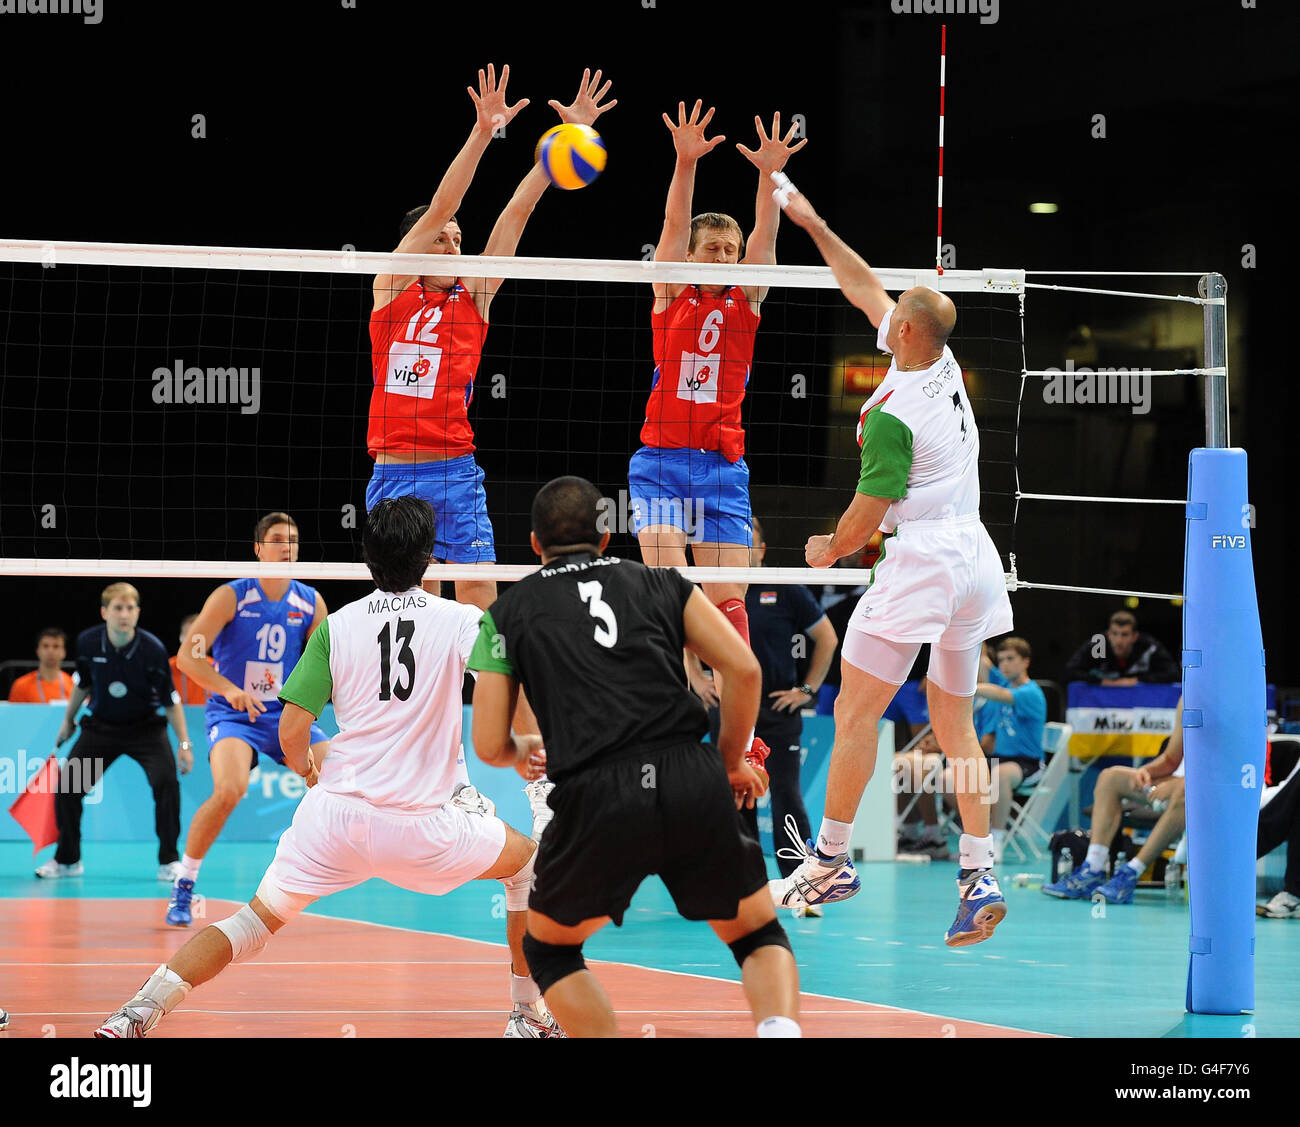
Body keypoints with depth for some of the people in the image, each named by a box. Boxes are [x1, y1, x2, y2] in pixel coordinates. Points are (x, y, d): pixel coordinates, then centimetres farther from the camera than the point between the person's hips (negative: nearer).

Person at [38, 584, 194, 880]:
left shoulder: (152, 650, -22)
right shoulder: (87, 642, -14)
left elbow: (170, 699, -14)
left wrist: (184, 743, -17)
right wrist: (68, 720, 17)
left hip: (144, 726, -3)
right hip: (101, 727, 3)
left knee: (165, 781, -24)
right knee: (67, 787, -5)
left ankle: (169, 861, -9)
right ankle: (67, 860, 17)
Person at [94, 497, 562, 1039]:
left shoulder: (336, 625, 6)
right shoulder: (462, 619, 3)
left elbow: (291, 733, 3)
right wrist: (522, 757, 8)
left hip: (334, 812, 2)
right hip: (421, 828, -2)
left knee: (254, 922, 13)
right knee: (527, 861, 24)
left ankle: (139, 1011, -7)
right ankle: (531, 1015, 24)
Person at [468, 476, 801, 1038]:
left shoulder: (508, 611, 17)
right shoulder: (660, 582, 20)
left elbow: (489, 746, 14)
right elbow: (743, 669, 8)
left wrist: (525, 751, 37)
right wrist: (731, 758, 23)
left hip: (594, 798, -1)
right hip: (694, 779, 1)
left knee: (547, 948, 24)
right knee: (759, 936, 19)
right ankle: (779, 1028, -13)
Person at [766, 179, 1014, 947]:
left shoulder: (893, 417, -16)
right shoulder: (944, 362, 6)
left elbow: (867, 516, -10)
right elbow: (866, 288, 18)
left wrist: (829, 550, 10)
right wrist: (813, 225, 21)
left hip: (921, 561, -9)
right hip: (974, 557, 9)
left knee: (856, 712, -3)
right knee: (956, 725, 10)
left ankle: (831, 860, -1)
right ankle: (981, 874, 3)